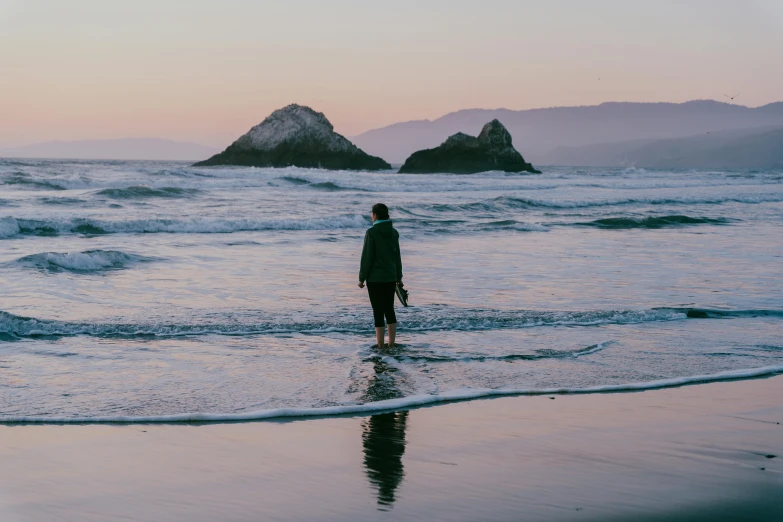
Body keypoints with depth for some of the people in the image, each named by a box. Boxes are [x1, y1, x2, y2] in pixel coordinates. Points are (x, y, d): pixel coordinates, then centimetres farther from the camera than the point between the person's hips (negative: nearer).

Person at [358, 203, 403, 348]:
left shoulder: (371, 232, -13)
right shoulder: (393, 232, 4)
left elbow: (367, 257, -13)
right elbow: (397, 256, 10)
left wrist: (361, 278, -6)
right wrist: (399, 277, 19)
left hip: (375, 277, -6)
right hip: (390, 276, 6)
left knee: (378, 312, -2)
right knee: (389, 311, 13)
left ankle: (380, 347, 0)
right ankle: (391, 345, 15)